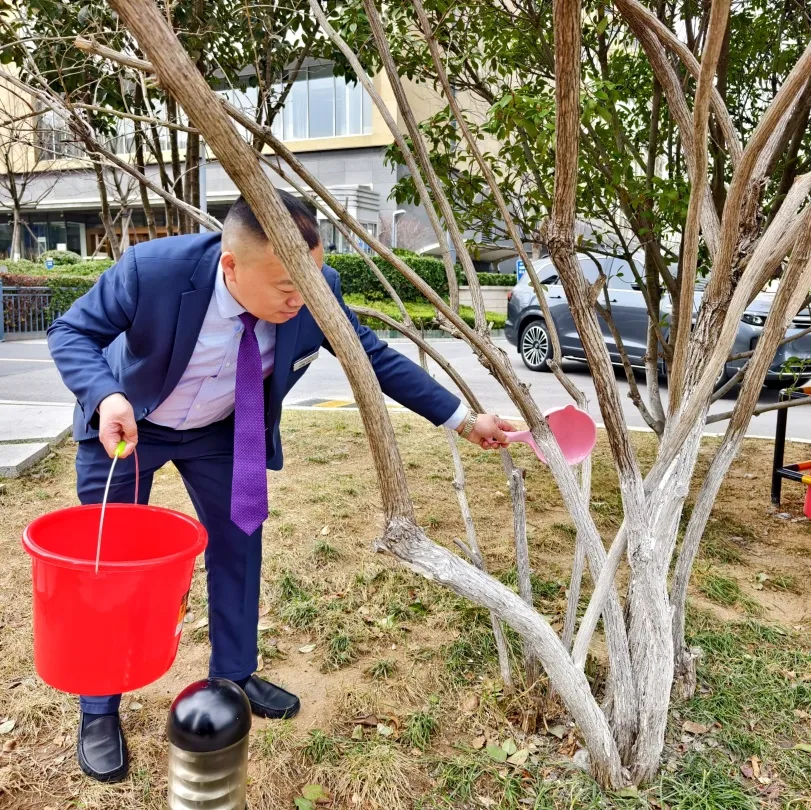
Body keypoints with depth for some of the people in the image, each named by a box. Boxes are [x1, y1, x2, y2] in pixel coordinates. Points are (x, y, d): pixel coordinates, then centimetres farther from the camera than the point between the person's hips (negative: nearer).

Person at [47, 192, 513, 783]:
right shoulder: (153, 268, -35)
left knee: (239, 541, 9)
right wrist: (107, 397, -42)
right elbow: (71, 331, -20)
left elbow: (375, 358, -14)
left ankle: (234, 675, 32)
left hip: (220, 429, 3)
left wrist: (462, 419, -14)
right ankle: (99, 711, 24)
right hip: (124, 423, -2)